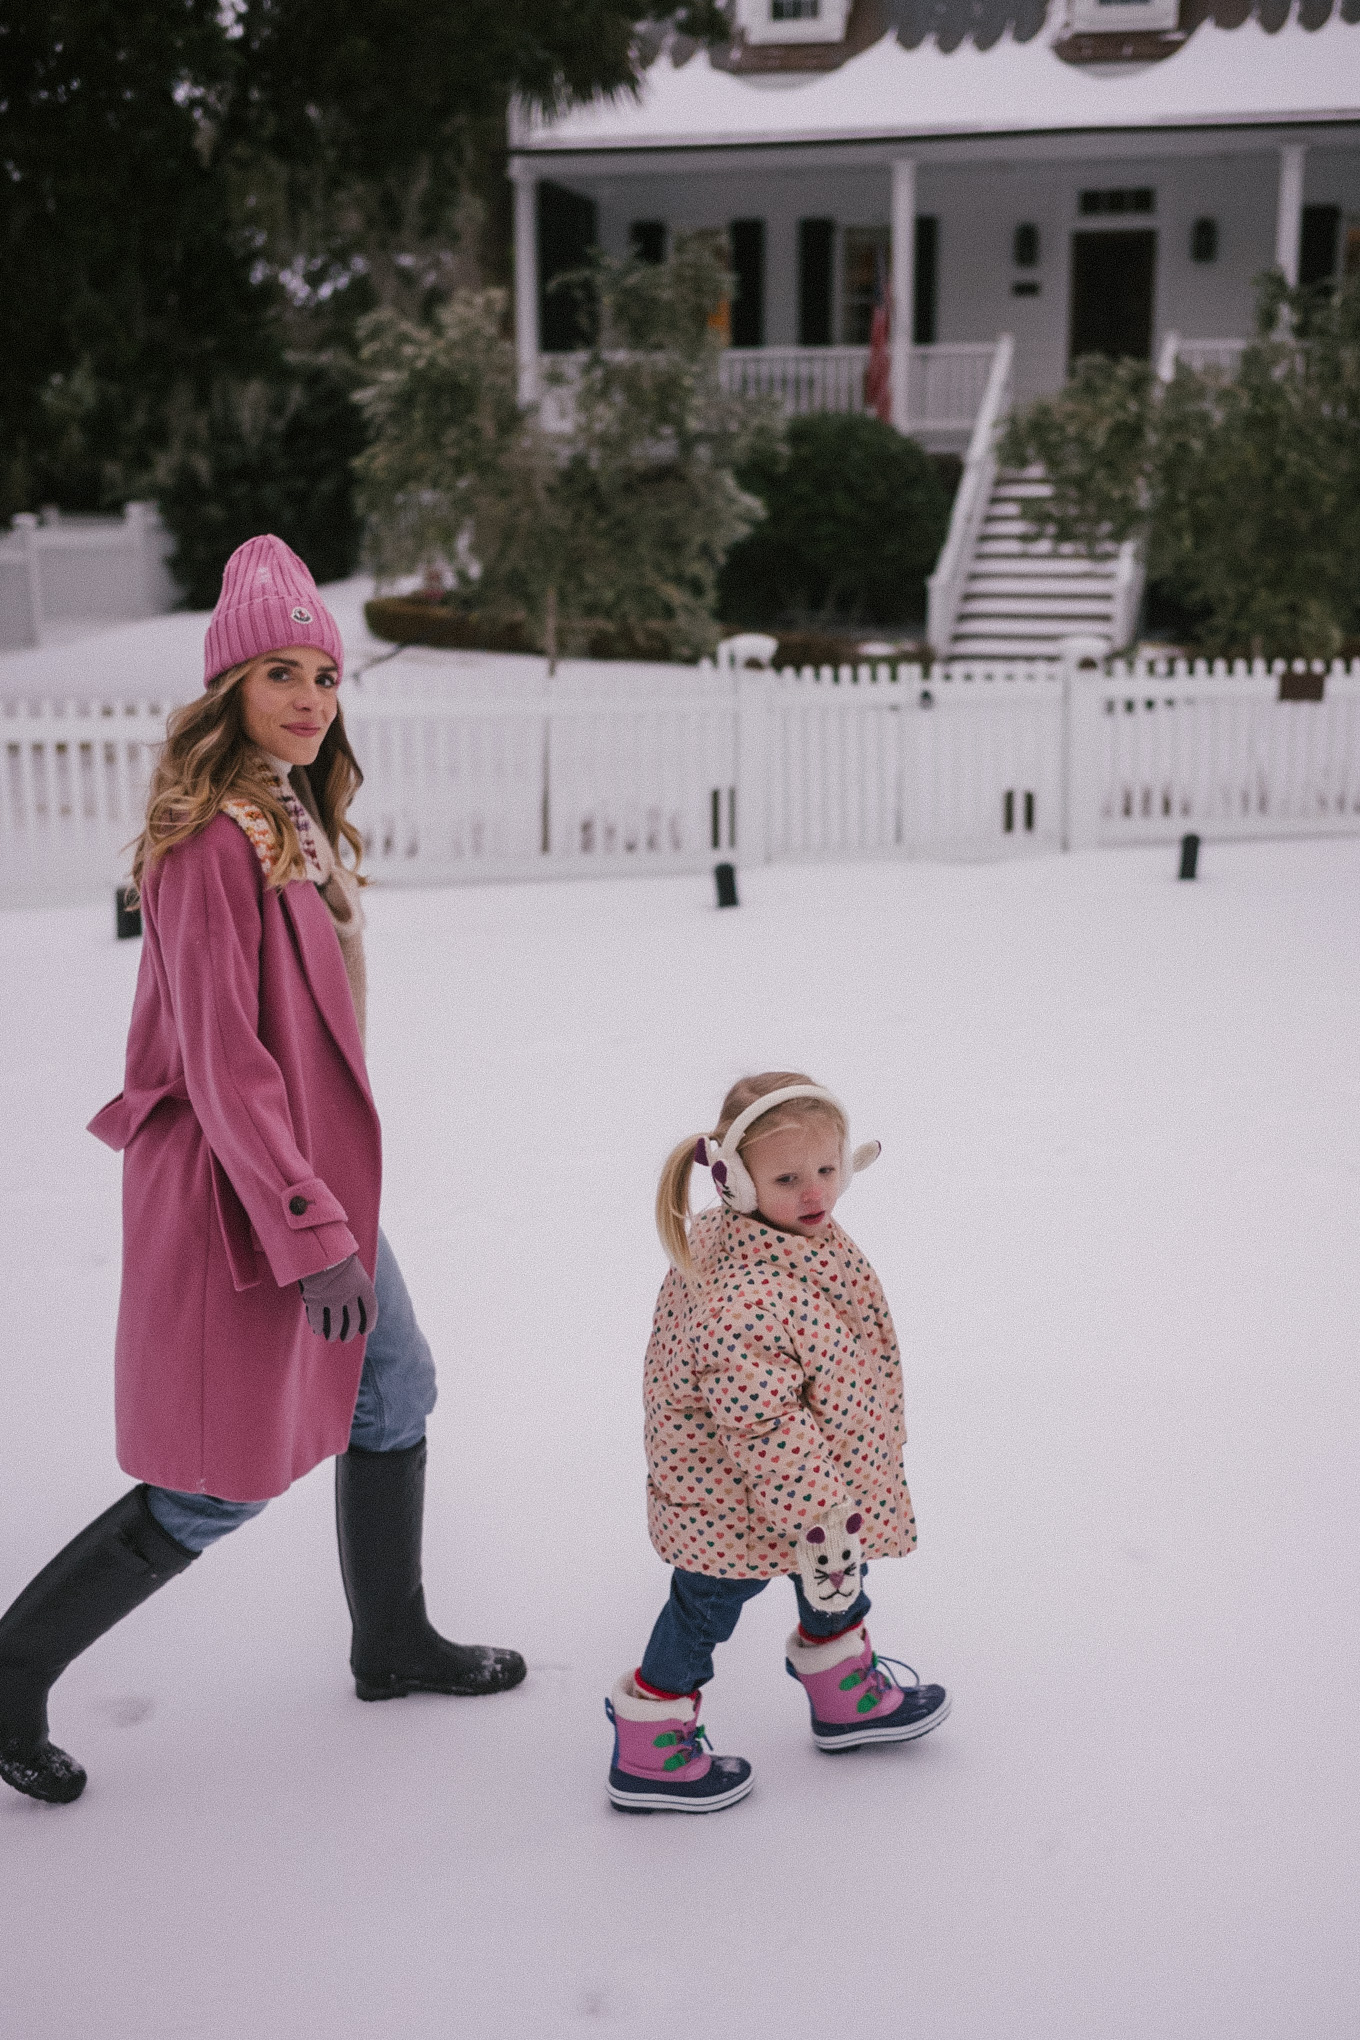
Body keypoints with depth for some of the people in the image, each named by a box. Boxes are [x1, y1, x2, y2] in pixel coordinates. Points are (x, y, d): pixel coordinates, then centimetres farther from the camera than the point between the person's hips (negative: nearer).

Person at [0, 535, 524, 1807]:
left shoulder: (296, 818, 9)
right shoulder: (214, 838, -21)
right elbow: (222, 1059, -24)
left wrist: (332, 1205, 16)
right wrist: (313, 1234, -24)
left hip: (311, 1171, 10)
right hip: (241, 1189, -10)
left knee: (394, 1392, 21)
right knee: (228, 1480, 0)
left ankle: (393, 1646, 39)